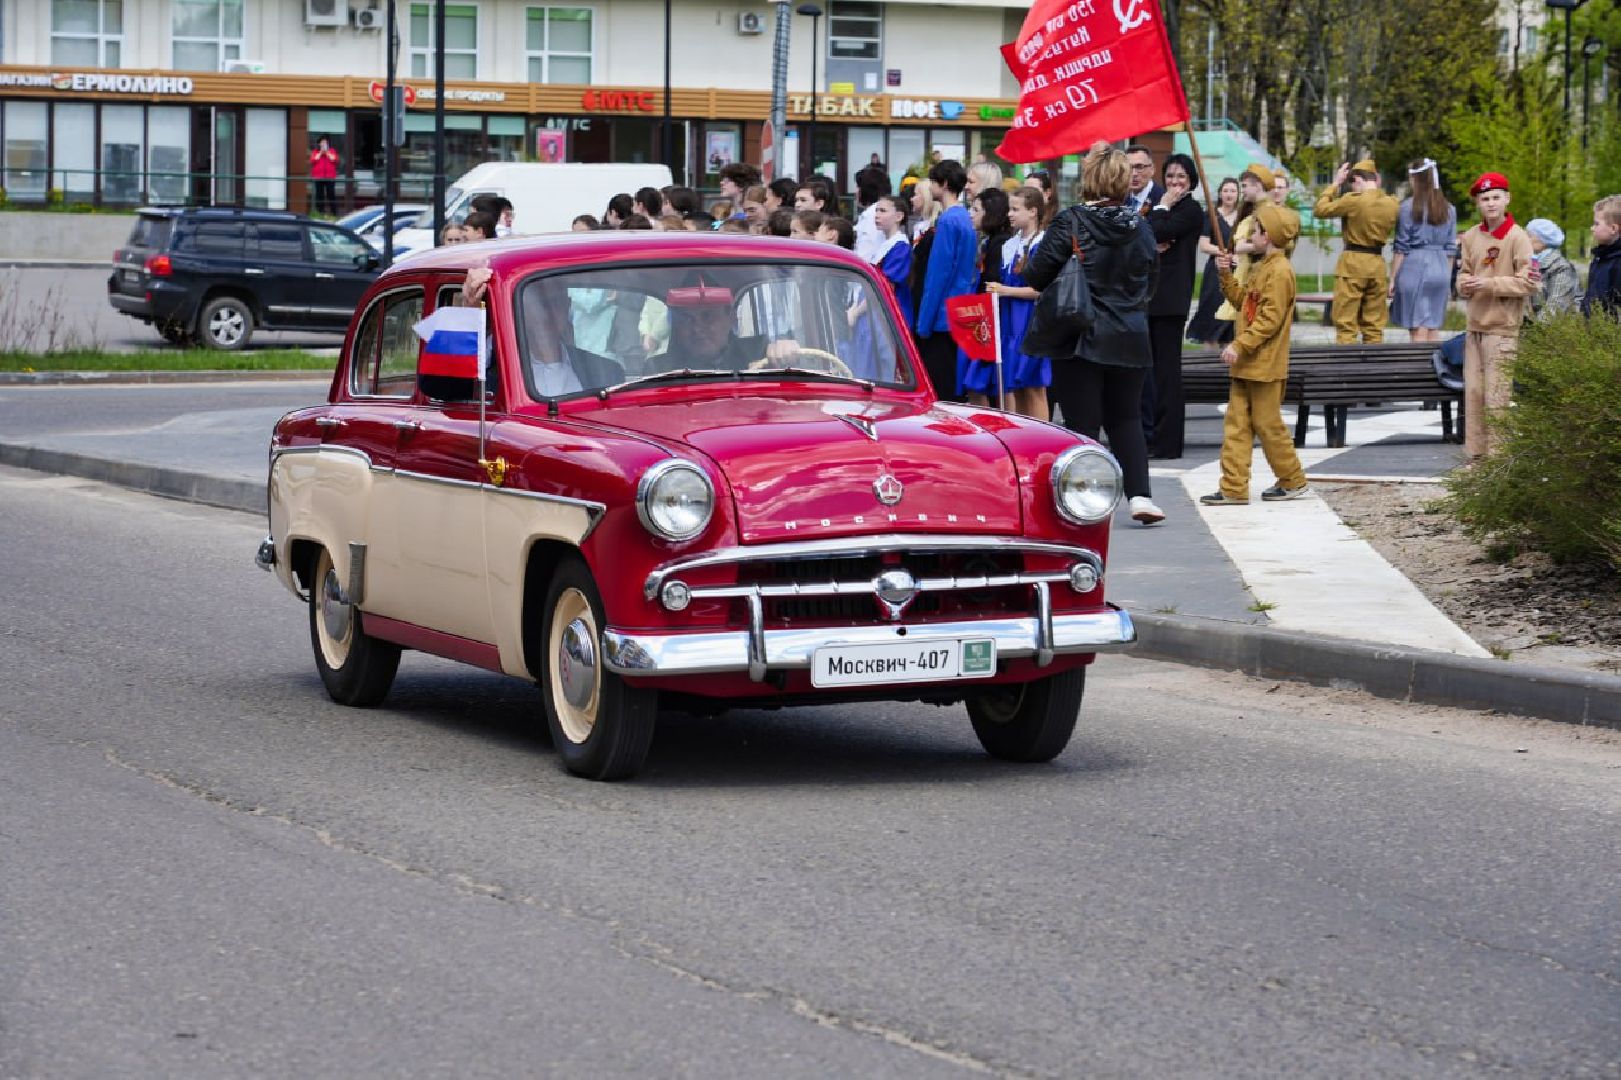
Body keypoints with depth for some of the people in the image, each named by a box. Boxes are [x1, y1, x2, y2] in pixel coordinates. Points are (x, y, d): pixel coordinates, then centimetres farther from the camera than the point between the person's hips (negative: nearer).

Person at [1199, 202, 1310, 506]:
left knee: (1267, 424, -1)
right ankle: (1234, 488, 3)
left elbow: (1270, 318, -22)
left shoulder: (1279, 271, -16)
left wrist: (1240, 345, -25)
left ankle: (1293, 481, 14)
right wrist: (1227, 275, 12)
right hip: (1246, 364, 10)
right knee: (1236, 424, 5)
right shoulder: (1263, 268, 17)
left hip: (1266, 365, -10)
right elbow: (1242, 300, 21)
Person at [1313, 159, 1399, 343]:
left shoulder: (1354, 200, -13)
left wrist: (1335, 183, 6)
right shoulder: (1391, 204, 2)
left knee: (1346, 324, -2)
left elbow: (1320, 209, -5)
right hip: (1378, 264, 5)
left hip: (1352, 261, -5)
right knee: (1374, 326, 10)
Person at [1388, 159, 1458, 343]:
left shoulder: (1408, 207, -6)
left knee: (1418, 330, -3)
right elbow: (1451, 249, 11)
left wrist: (1392, 279, -1)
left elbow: (1401, 247, -6)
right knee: (1433, 329, 10)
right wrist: (1448, 281, 18)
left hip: (1414, 267, -5)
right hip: (1441, 270, 5)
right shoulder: (1449, 209, 8)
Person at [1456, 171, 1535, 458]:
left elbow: (1527, 283, -10)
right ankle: (1475, 453, 13)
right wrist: (1466, 284, -5)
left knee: (1497, 397, -8)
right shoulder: (1471, 237, 10)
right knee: (1473, 392, 7)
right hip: (1475, 327, 6)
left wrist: (1489, 284, -15)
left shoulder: (1517, 237, -7)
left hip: (1502, 329, -6)